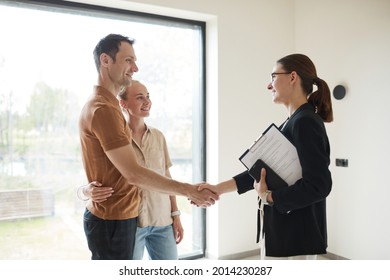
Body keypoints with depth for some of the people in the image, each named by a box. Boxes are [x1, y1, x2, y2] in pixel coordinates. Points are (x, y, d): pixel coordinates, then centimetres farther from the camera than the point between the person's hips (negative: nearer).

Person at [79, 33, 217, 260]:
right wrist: (188, 190, -18)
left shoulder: (103, 104, 14)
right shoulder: (103, 109, -21)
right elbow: (133, 173, -24)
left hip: (116, 215, 10)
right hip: (113, 219, -10)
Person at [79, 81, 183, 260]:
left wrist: (175, 215, 8)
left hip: (162, 220, 4)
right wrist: (88, 190, -28)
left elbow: (166, 178, 10)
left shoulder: (158, 136, 6)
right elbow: (94, 182, -6)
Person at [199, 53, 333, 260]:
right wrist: (218, 189, 4)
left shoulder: (305, 122, -19)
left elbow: (319, 185, -25)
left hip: (295, 237, -9)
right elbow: (263, 170, 11)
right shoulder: (292, 123, 11)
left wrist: (268, 197, -14)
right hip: (283, 232, 9)